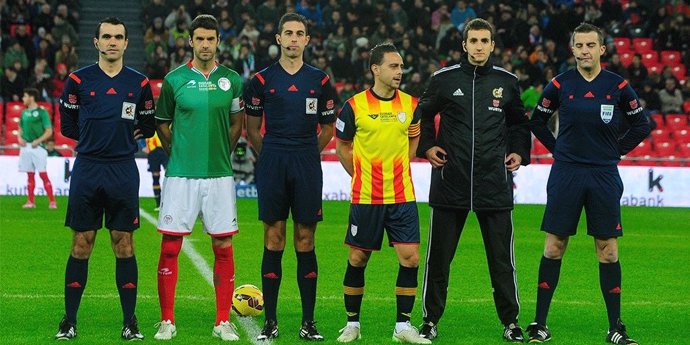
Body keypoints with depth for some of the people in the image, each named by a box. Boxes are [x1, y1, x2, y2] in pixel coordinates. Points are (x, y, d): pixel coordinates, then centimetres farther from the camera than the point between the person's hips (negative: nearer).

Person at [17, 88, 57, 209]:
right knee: (30, 175, 9)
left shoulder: (42, 112, -5)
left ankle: (52, 201, -6)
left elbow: (49, 131, -7)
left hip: (38, 147, -6)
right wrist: (19, 138, 3)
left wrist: (38, 141, -17)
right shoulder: (24, 113, 13)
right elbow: (20, 129, 24)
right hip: (25, 147, 6)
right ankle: (31, 202, 12)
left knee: (43, 174, -8)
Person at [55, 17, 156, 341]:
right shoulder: (78, 80, 2)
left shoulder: (139, 83, 5)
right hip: (86, 168, 0)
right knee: (81, 245, 2)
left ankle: (130, 322, 8)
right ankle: (69, 320, 9)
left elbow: (148, 126, 15)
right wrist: (92, 137, 5)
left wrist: (127, 137, 4)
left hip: (123, 171, 0)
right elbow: (67, 124, 9)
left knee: (124, 245, 2)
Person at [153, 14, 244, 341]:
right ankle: (167, 321, 6)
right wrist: (179, 152, 9)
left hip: (219, 174, 1)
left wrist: (221, 153, 13)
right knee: (170, 247, -2)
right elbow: (162, 124, 12)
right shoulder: (174, 79, 0)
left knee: (223, 247, 3)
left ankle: (223, 321, 11)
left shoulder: (231, 80, 4)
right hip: (180, 175, -1)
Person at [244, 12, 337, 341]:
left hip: (307, 166, 1)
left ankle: (308, 322, 5)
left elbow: (327, 129, 16)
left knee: (305, 241, 2)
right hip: (272, 166, -1)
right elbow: (252, 129, 12)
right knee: (273, 241, 0)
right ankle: (270, 322, 4)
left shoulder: (319, 80, 6)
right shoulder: (262, 80, 4)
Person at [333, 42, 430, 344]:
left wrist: (397, 169, 12)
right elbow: (343, 146, 8)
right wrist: (361, 176, 7)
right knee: (357, 259, 5)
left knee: (410, 257, -5)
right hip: (366, 196, -2)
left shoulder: (410, 104, 4)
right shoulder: (354, 106, -5)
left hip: (402, 196, 2)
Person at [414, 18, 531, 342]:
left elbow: (519, 121, 21)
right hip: (450, 180, -1)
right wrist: (426, 146, 2)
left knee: (502, 257, 3)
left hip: (494, 182, 1)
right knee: (439, 254, 4)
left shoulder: (507, 82, 6)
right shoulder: (444, 79, 1)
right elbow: (423, 115, 15)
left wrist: (519, 151, 7)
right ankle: (431, 318, 15)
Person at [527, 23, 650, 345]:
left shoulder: (618, 86, 0)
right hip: (566, 174, 0)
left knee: (608, 249, 2)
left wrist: (616, 150, 3)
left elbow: (641, 125, 11)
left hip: (604, 175, 0)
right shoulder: (560, 85, 0)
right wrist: (558, 149, 6)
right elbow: (537, 121, 13)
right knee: (553, 246, 0)